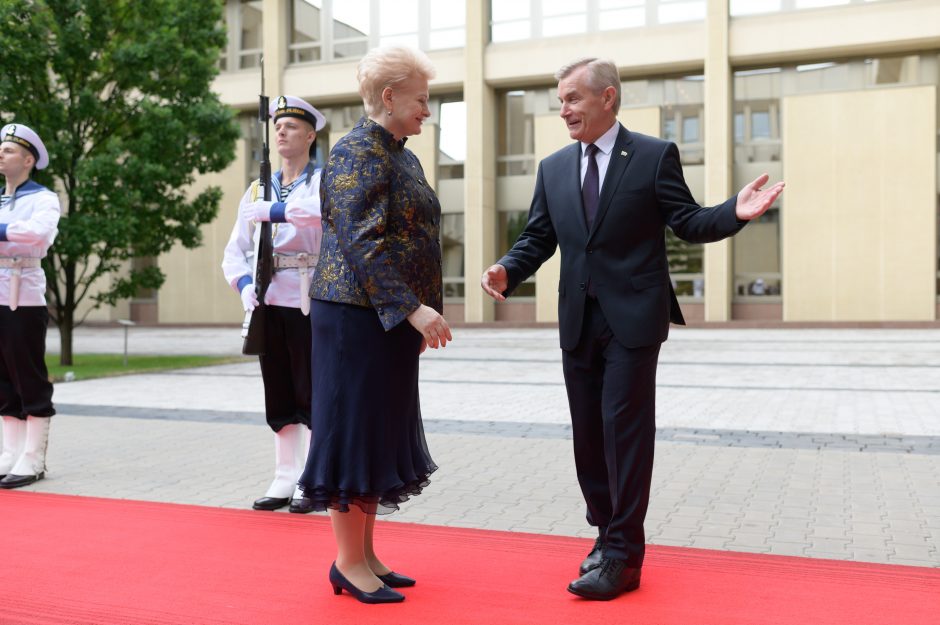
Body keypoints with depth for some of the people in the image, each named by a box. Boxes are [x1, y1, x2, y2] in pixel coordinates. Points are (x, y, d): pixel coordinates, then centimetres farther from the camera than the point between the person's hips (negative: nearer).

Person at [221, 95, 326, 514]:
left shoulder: (324, 180, 0)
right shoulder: (259, 189, 15)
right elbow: (236, 249, 8)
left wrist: (273, 210, -28)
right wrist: (244, 284, -11)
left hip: (309, 303, -5)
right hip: (270, 303, 5)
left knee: (312, 393, 0)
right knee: (278, 393, 10)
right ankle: (284, 479, 19)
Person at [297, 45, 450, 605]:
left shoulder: (403, 156, 16)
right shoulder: (358, 154, -12)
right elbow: (361, 243, -21)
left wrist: (420, 313, 17)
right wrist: (412, 308, -25)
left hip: (394, 322, 9)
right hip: (357, 318, -9)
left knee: (382, 434, 12)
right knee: (355, 431, -2)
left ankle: (366, 555, 23)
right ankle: (350, 564, 10)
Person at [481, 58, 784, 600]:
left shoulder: (654, 156, -2)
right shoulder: (553, 168, 12)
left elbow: (690, 223, -3)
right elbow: (538, 238, 10)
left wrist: (736, 212, -22)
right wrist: (508, 270, -9)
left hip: (633, 317, -5)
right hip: (578, 321, 5)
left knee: (625, 428, -5)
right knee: (588, 432, 10)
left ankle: (622, 556, 4)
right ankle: (608, 534, 26)